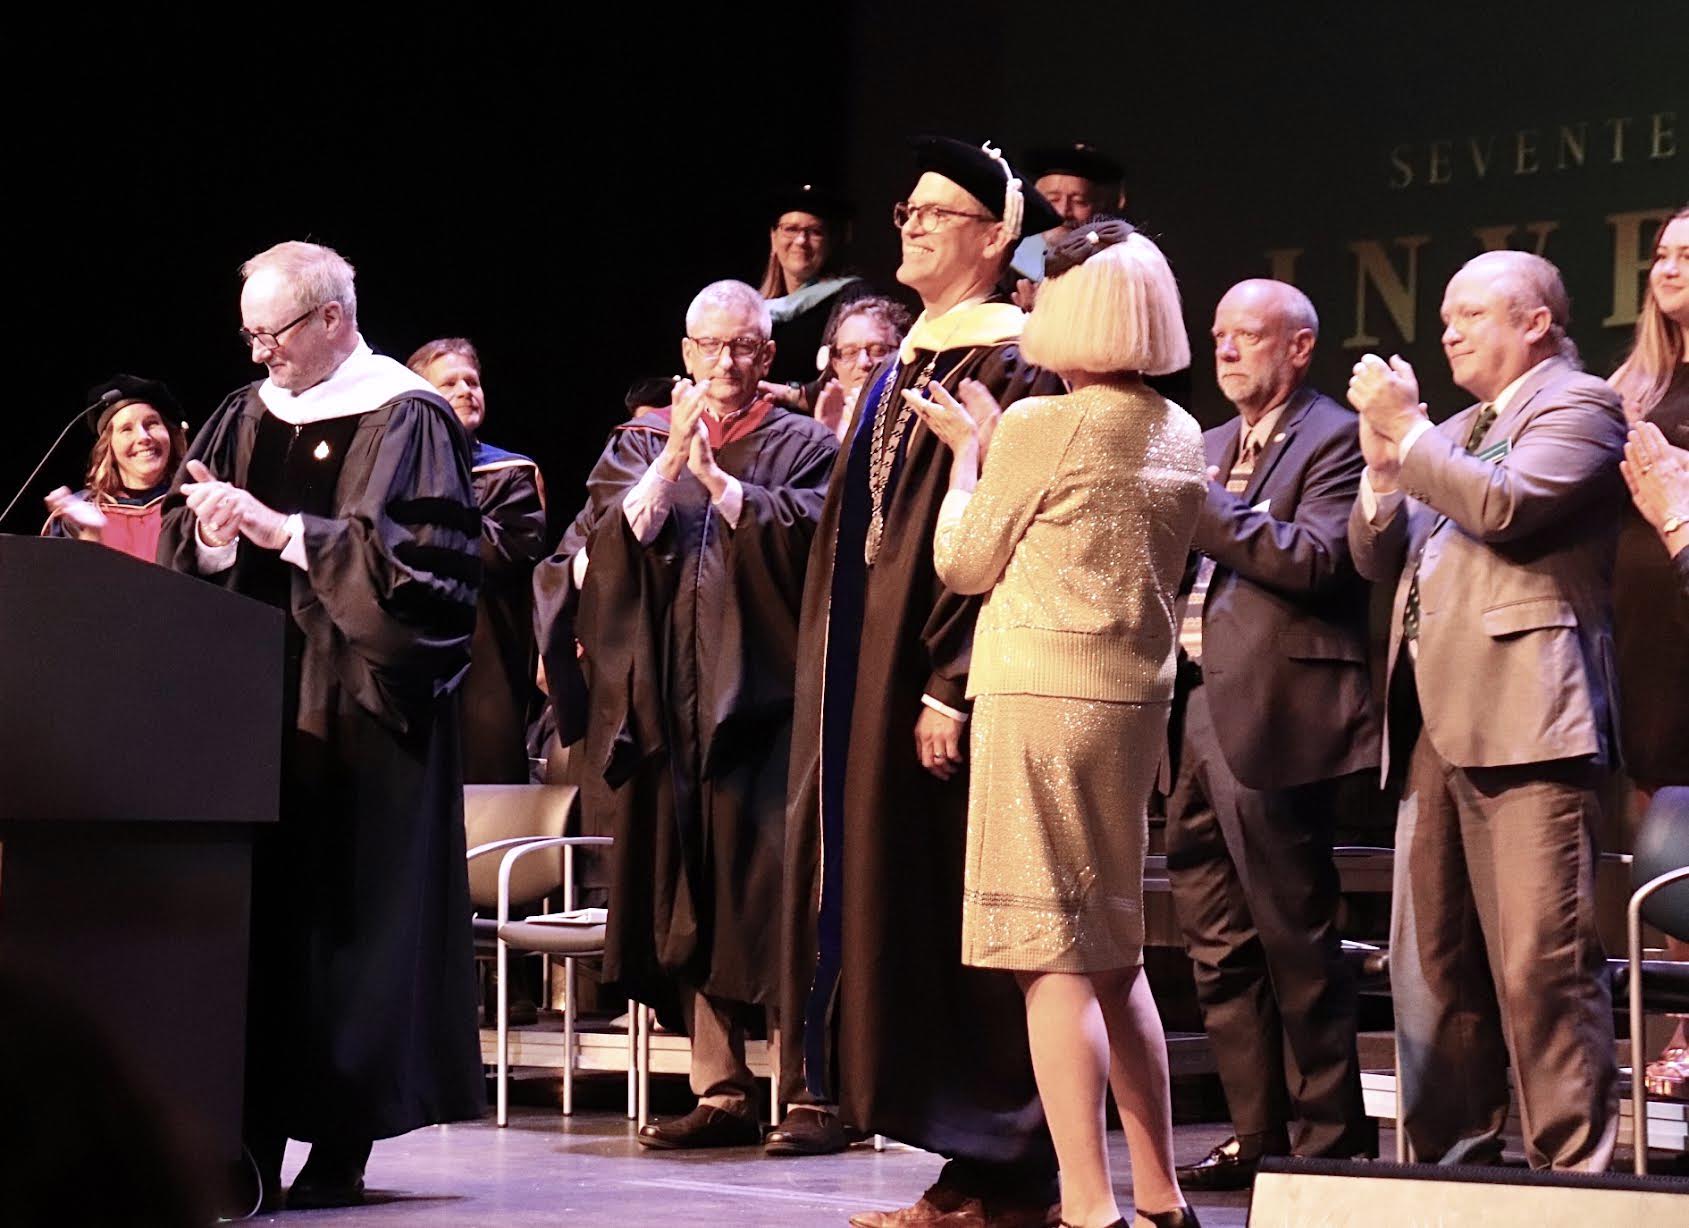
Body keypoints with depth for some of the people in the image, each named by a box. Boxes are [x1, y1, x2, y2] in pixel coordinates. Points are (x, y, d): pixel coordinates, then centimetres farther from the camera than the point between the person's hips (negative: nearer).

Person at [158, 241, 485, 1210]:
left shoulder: (405, 420, -4)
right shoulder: (248, 419, 15)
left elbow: (415, 551, -14)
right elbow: (189, 549, 14)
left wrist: (279, 529, -17)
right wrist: (213, 537, -9)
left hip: (357, 713, -6)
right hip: (256, 701, 6)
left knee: (345, 917, -5)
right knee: (254, 910, 0)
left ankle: (342, 1146, 0)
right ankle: (257, 1137, 2)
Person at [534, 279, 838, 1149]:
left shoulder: (803, 446, 8)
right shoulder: (639, 444, 16)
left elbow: (805, 537, -10)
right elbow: (609, 545, 1)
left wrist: (715, 476, -16)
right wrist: (670, 463, -11)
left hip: (763, 697, -3)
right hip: (667, 702, 3)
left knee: (771, 894, -9)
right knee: (690, 902, 1)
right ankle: (721, 1092, 4)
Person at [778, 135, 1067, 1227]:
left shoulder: (1011, 366, -11)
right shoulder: (907, 362, 17)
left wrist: (952, 687, -23)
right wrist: (846, 680, 17)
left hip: (941, 677, -10)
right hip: (872, 671, 10)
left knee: (958, 919, -7)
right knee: (890, 906, 8)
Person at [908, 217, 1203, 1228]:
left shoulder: (1040, 426, -12)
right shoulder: (1183, 438, 10)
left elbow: (965, 564, -3)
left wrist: (968, 448, 9)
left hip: (1042, 697, -8)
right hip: (1136, 700, 8)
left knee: (1055, 958, -6)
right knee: (1115, 955, 16)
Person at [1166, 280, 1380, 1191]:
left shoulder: (1332, 440, -4)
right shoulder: (1210, 447, 20)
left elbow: (1318, 559, -18)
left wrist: (1203, 509, -18)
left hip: (1275, 721, -8)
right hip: (1198, 713, 8)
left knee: (1295, 937, -4)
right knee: (1218, 942, 9)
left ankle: (1332, 1138, 2)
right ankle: (1256, 1133, 16)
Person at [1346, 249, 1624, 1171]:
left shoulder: (1577, 405, 1)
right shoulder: (1454, 433, 26)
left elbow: (1504, 506, -15)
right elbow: (1377, 557, 23)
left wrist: (1407, 429, -7)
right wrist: (1383, 468, 6)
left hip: (1524, 718, -9)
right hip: (1434, 727, 9)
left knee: (1541, 959, -13)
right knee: (1432, 962, 8)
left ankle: (1573, 1170, -12)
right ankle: (1451, 1162, 14)